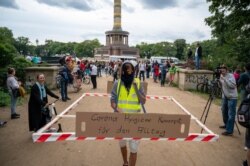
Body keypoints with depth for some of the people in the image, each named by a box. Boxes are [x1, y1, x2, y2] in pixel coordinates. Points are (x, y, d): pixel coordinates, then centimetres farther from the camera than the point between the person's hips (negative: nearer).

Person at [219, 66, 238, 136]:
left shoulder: (231, 76, -12)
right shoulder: (221, 76, 8)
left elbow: (233, 85, -25)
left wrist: (225, 79, -29)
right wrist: (219, 81, -7)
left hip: (232, 97, -8)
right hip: (225, 96, 8)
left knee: (231, 114, -8)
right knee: (224, 111, 18)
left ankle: (229, 131, -7)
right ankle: (226, 125, 38)